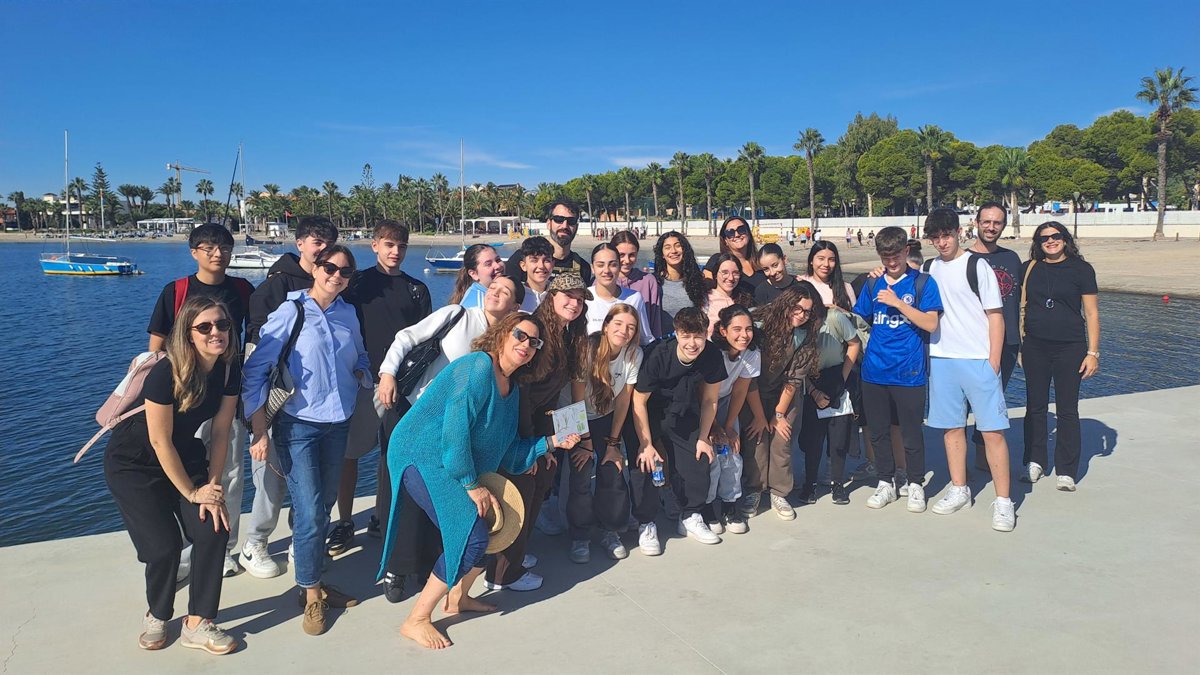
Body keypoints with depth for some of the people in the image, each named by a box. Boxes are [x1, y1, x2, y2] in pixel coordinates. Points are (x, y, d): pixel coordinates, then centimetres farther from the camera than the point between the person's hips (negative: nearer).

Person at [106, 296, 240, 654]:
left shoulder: (229, 370, -14)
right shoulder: (165, 374, -30)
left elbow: (220, 431, -7)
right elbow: (160, 441, -24)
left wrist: (213, 484, -11)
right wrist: (191, 492, -16)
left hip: (185, 455, 5)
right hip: (134, 463, -5)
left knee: (214, 530, -10)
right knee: (164, 546, -8)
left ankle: (198, 624, 4)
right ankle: (157, 616, 23)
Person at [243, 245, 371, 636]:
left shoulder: (348, 314, 6)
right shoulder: (290, 312, -8)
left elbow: (360, 357, 24)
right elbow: (255, 372, -9)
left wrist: (361, 374, -1)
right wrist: (259, 431, -13)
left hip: (338, 424, 5)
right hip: (298, 426, -5)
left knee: (324, 506, 13)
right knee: (309, 513, -8)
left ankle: (314, 581, 30)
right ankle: (311, 593, 11)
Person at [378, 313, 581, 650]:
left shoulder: (511, 388, 12)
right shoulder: (478, 366, -17)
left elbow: (507, 451, 14)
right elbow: (456, 429, -24)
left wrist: (551, 442, 6)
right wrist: (472, 485, -19)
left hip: (458, 467, 10)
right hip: (423, 456, -10)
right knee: (472, 537, -18)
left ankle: (459, 597, 30)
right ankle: (416, 621, -3)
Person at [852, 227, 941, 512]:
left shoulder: (923, 283, -2)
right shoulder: (873, 284, 9)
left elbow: (931, 324, -12)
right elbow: (860, 321, 16)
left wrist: (897, 302, -18)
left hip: (908, 372, -4)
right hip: (874, 371, 4)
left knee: (911, 433, 6)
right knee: (878, 432, 11)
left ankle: (915, 485, 23)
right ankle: (885, 483, 26)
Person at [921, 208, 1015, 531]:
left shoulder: (977, 266, -4)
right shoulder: (929, 268, 11)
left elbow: (995, 316, -4)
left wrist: (993, 362, -10)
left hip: (978, 360, -5)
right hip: (941, 359, 5)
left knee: (992, 430, -5)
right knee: (951, 428, 11)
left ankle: (1003, 501, 2)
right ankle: (959, 490, 24)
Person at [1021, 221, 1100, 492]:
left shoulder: (1081, 269, -1)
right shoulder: (1028, 269, 4)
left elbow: (1092, 313, 0)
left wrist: (1093, 352, -5)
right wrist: (1017, 345, 7)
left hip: (1070, 348, -2)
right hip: (1034, 348, 2)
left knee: (1067, 409, 2)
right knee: (1035, 406, 10)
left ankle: (1066, 471, 10)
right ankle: (1035, 461, 23)